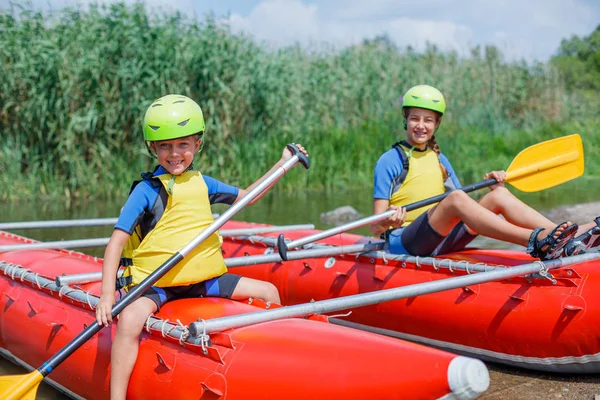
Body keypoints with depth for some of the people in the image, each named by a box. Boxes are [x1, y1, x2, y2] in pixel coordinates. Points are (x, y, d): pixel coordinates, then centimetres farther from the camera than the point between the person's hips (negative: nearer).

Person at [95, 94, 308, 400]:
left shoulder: (202, 183, 7)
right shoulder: (147, 190, -9)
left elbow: (246, 196, 21)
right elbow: (117, 241, -15)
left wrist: (282, 164, 15)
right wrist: (107, 294, -26)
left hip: (204, 279, 6)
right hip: (155, 283, -6)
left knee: (268, 291, 4)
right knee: (130, 319, -34)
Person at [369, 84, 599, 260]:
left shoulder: (440, 160, 18)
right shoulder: (390, 160, -1)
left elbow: (468, 211, 13)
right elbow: (375, 228, -7)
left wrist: (489, 186, -3)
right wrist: (388, 221, -30)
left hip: (442, 241, 6)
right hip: (403, 244, -6)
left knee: (499, 195, -12)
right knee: (456, 198, -32)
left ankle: (569, 239, -28)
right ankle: (536, 241, -44)